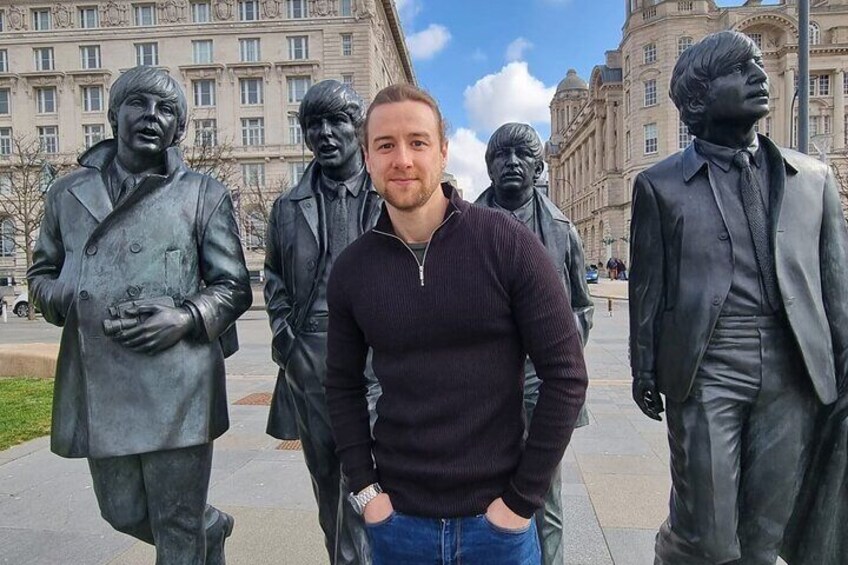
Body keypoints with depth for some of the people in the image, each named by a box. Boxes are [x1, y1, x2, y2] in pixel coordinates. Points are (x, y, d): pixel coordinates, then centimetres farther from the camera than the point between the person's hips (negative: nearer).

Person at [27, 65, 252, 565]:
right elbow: (42, 275, 19)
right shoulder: (68, 194, 10)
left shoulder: (204, 194, 2)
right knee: (124, 513, 18)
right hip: (99, 385, 4)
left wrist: (187, 317, -16)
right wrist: (76, 303, -4)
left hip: (179, 385, -4)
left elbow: (235, 286, 3)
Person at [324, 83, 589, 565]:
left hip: (494, 517, -2)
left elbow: (566, 373, -10)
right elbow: (344, 384, 6)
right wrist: (365, 488, -1)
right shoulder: (352, 269, -3)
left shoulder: (509, 245, -12)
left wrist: (522, 498, -10)